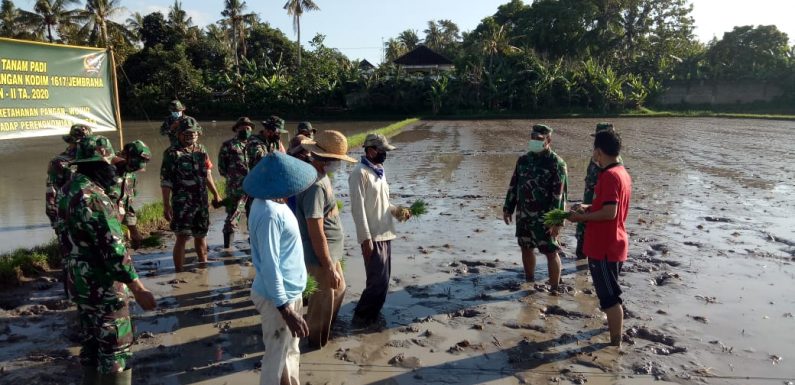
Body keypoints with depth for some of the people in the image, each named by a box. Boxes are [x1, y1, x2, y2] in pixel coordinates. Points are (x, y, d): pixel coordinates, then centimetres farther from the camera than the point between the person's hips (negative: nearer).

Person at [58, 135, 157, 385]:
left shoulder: (70, 190, 6)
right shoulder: (92, 197, -24)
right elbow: (112, 249, -26)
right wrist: (139, 290, -23)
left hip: (81, 281, 9)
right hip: (102, 286, -9)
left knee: (91, 342, 20)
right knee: (117, 347, 1)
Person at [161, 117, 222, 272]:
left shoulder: (201, 151, 9)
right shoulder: (172, 153, -7)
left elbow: (207, 175, 18)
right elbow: (165, 181, -9)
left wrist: (216, 195, 18)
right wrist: (166, 205, -14)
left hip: (201, 202, 5)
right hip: (182, 203, -5)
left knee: (201, 235, 16)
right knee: (182, 237, -7)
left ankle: (203, 265, 33)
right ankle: (178, 272, 1)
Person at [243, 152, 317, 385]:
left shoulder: (272, 201, 1)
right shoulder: (269, 213, -28)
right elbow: (269, 266, -27)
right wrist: (285, 309, -25)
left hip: (289, 291, 9)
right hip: (278, 297, -9)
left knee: (291, 352, 25)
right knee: (276, 358, 10)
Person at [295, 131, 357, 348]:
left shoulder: (321, 175, 4)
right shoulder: (315, 185, -27)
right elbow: (316, 233, -27)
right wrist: (329, 268, -23)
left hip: (331, 252, 10)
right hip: (321, 256, -10)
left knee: (339, 290, 26)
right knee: (323, 302, 8)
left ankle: (322, 334, 45)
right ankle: (317, 343, 30)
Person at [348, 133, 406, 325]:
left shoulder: (379, 171, 13)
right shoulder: (360, 173, -14)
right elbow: (358, 208, -18)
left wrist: (397, 210, 3)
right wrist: (366, 239, -20)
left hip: (385, 234, 9)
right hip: (372, 237, -9)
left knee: (383, 279, 14)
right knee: (378, 280, -6)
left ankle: (373, 314, 27)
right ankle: (362, 315, 10)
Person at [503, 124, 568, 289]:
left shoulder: (556, 163, -11)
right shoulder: (523, 160, 8)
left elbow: (559, 194, -15)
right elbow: (513, 185, 15)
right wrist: (508, 208, 13)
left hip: (544, 218, -6)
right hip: (523, 215, 6)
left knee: (551, 252, 0)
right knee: (526, 249, 16)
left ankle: (554, 289, 10)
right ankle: (529, 282, 34)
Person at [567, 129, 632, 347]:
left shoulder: (609, 175, -22)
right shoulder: (622, 173, 9)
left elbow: (609, 212, -27)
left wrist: (581, 217, -15)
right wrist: (588, 208, 10)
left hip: (604, 247, -10)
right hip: (612, 244, 10)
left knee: (609, 296, 0)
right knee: (609, 292, 23)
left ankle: (616, 344, 9)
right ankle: (614, 333, 39)